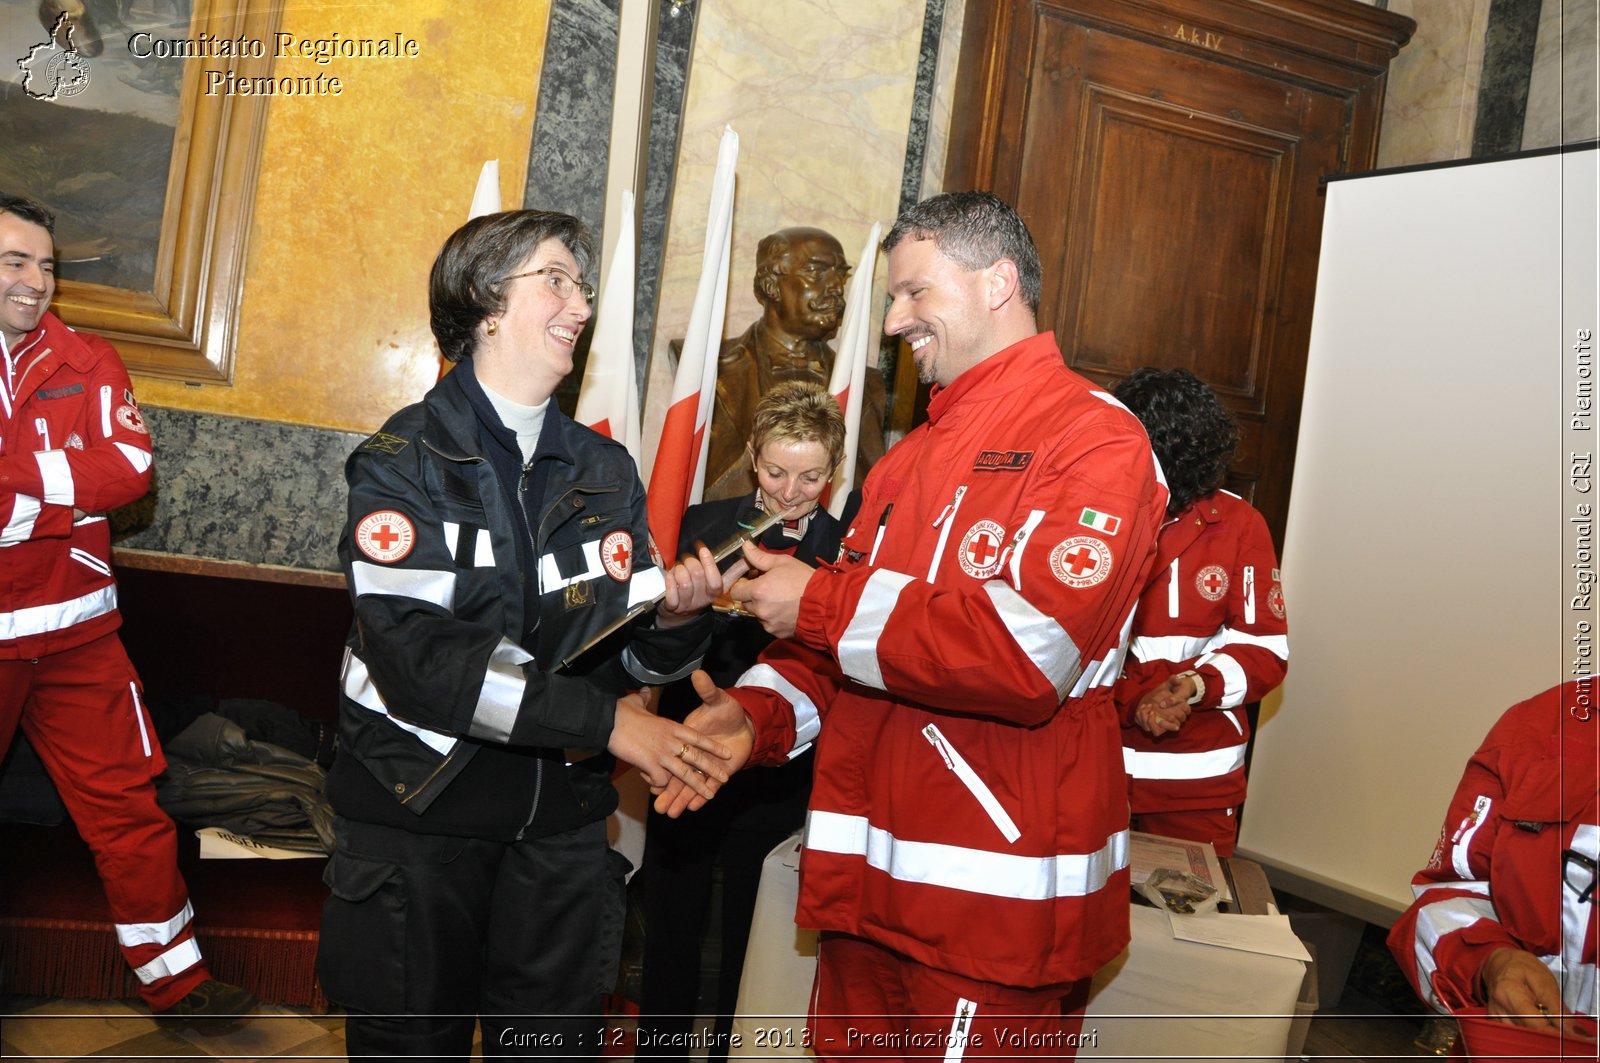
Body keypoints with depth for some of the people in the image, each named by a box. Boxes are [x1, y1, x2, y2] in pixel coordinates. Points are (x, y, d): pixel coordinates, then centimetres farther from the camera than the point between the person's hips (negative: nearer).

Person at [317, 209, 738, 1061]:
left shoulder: (604, 470, 8)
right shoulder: (404, 463, -7)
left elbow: (629, 656, 7)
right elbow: (415, 655, -20)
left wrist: (673, 620, -16)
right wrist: (599, 718, -21)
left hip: (560, 827, 4)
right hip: (418, 814, -4)